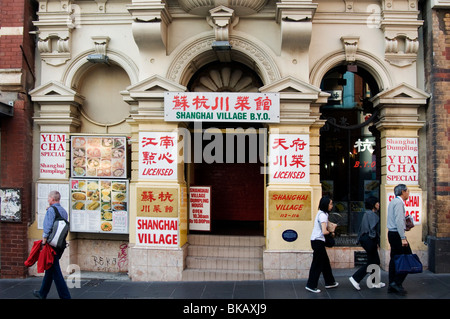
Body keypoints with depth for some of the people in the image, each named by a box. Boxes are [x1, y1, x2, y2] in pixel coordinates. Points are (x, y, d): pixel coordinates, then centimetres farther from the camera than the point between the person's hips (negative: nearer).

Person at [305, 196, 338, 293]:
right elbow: (324, 231, -25)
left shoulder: (321, 213, 12)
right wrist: (330, 231, -5)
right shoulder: (323, 215, -18)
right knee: (317, 264, -2)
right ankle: (311, 286, 4)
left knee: (325, 262, 18)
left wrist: (331, 228, 2)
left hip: (317, 241, 10)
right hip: (318, 241, -10)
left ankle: (329, 282, 30)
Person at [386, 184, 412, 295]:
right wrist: (403, 238, -22)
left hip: (391, 233, 10)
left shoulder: (393, 202, 18)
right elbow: (399, 221, -20)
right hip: (397, 234, -10)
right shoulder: (398, 202, -12)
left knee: (394, 259, 10)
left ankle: (392, 286, 13)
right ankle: (397, 282, -5)